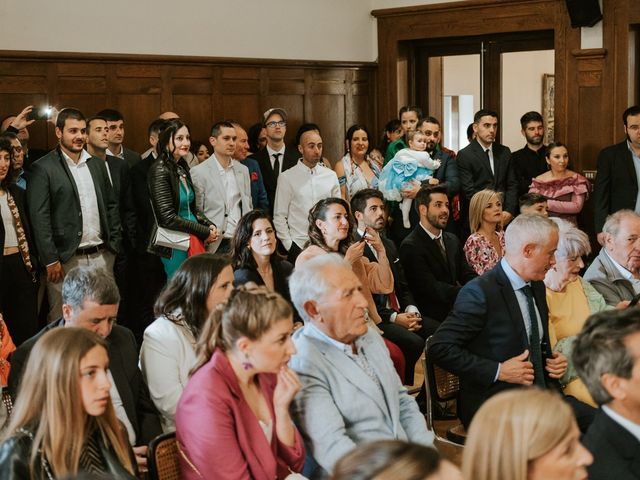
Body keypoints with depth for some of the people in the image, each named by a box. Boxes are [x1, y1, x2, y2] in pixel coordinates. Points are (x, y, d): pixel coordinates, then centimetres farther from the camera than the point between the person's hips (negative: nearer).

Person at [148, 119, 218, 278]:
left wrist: (210, 226, 0)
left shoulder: (182, 168, 11)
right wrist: (204, 232, -13)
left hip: (192, 241, 7)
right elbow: (168, 217, -18)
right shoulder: (160, 170, -13)